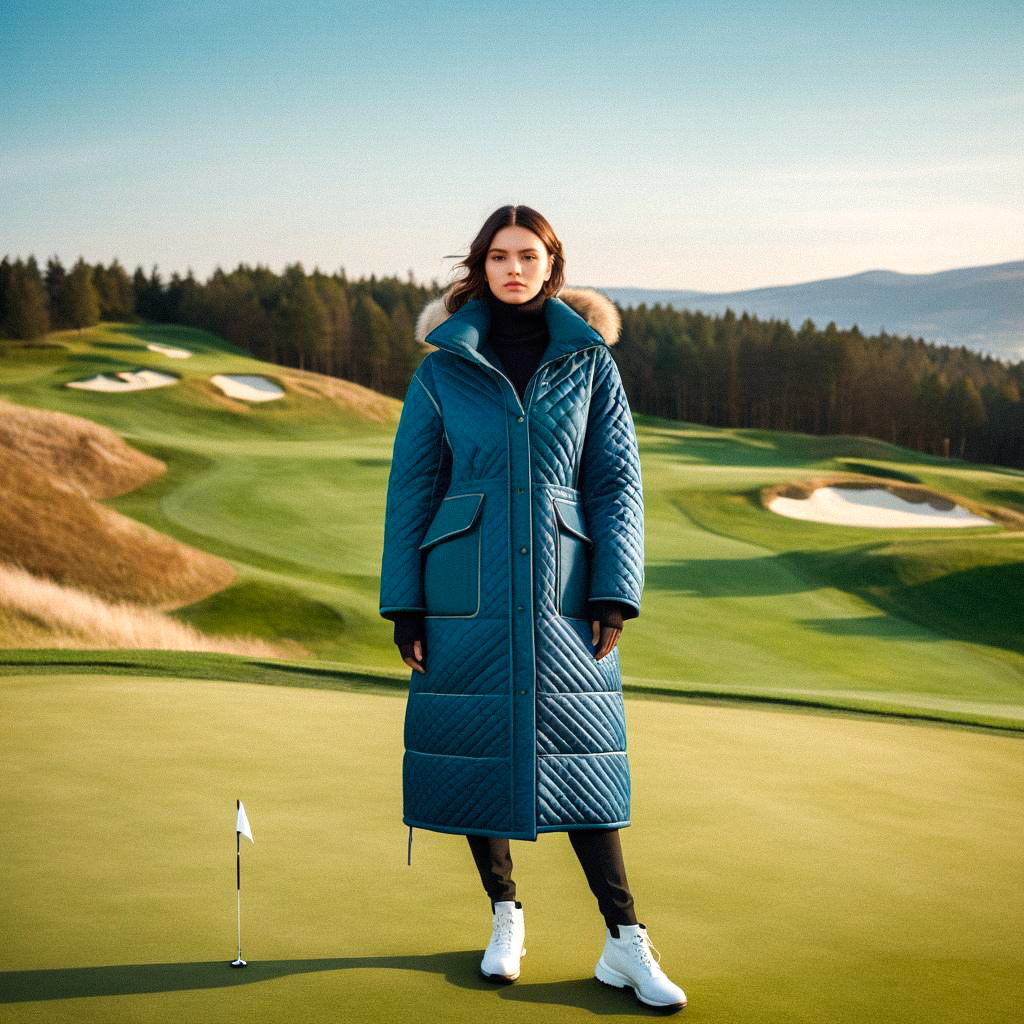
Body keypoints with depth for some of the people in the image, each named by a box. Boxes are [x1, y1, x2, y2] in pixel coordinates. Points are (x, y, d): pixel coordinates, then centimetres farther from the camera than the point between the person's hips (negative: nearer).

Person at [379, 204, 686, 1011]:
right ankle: (505, 917, 23)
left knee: (575, 754, -1)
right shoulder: (442, 371, 3)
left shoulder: (589, 362, 4)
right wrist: (403, 605, 0)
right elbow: (411, 488, 4)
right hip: (467, 592, 1)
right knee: (474, 749, 4)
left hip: (562, 590, 0)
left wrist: (614, 595, -4)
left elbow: (618, 481, 4)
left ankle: (625, 943, 6)